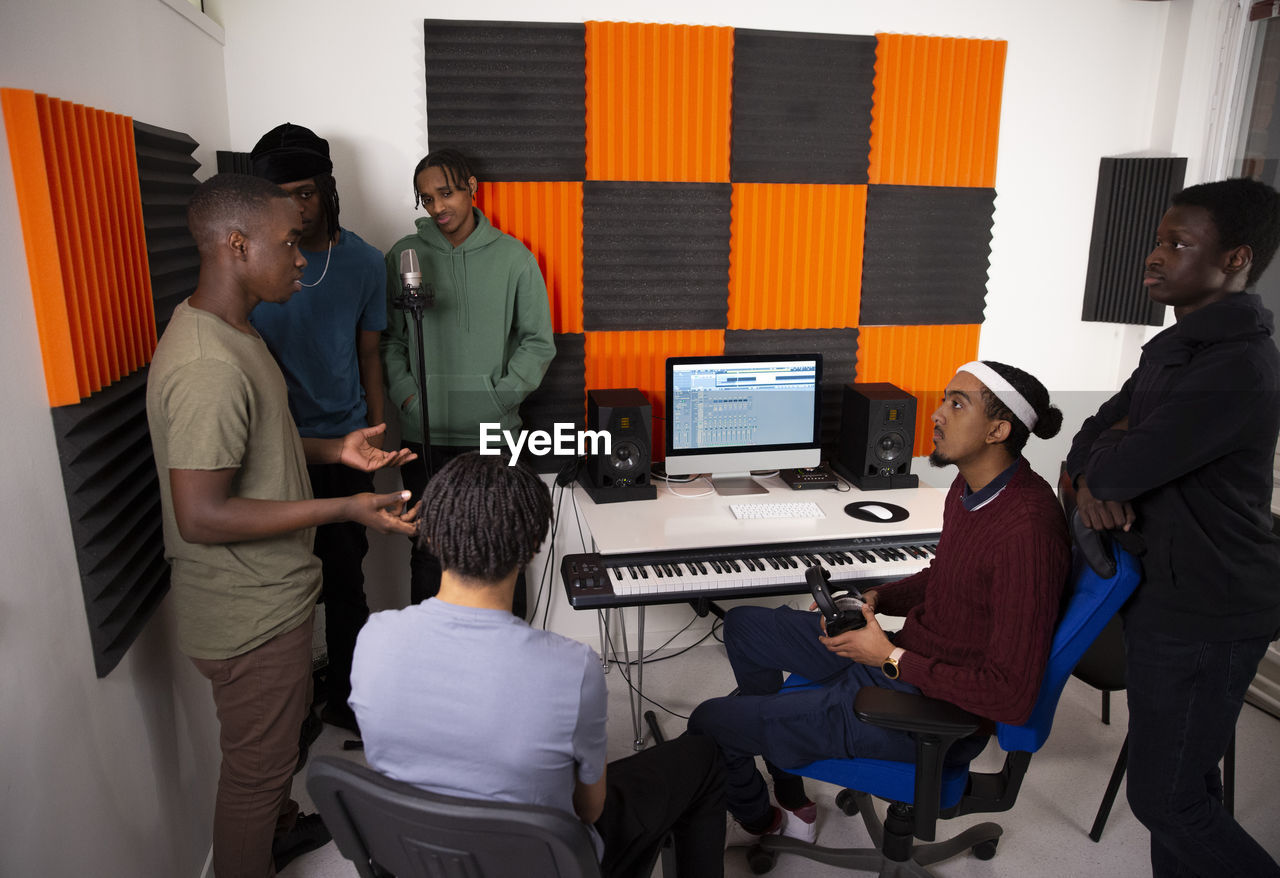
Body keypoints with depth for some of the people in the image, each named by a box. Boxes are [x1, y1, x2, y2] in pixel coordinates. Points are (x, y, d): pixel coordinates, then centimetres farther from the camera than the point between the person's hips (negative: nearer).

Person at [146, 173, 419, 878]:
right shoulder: (208, 366, -30)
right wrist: (344, 509, -29)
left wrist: (332, 451, 3)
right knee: (257, 764, 13)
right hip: (249, 616, -10)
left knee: (272, 740, 31)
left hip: (266, 597, 10)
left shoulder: (226, 328, 4)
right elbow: (200, 516, -30)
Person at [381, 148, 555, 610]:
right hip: (424, 435, 1)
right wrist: (406, 396, -7)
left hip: (494, 433, -1)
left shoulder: (513, 256, 2)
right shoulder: (404, 255, 5)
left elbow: (538, 342, 4)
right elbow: (390, 339, 8)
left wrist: (500, 396, -7)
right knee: (428, 550, 10)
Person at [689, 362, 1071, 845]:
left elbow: (1012, 697, -29)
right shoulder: (971, 487, 1)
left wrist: (892, 658, -22)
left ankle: (757, 819, 30)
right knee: (743, 625, 19)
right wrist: (872, 600, 3)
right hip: (907, 651, 10)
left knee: (708, 724, -7)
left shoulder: (1026, 532, -30)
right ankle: (791, 801, 28)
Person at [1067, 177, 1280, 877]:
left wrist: (1100, 470, -6)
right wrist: (1094, 478, -12)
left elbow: (1123, 469, -28)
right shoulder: (1176, 348, 9)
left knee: (1164, 798, 3)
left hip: (1204, 617, -9)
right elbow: (1091, 438, 10)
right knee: (1182, 779, 22)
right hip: (1164, 593, 9)